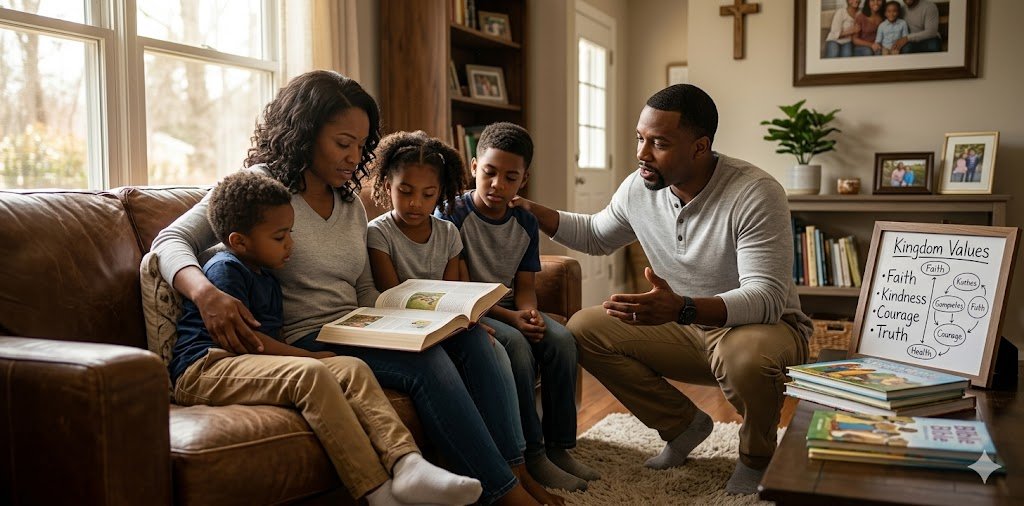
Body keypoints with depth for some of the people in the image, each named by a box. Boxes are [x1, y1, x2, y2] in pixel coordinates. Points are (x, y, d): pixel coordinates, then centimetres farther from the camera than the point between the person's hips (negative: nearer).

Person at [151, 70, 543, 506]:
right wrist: (206, 293, -31)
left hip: (355, 335, 7)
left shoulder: (351, 203, 17)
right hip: (305, 341, -6)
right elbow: (170, 241, -8)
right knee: (426, 363, -29)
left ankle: (514, 469, -16)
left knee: (468, 335, -17)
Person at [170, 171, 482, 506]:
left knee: (352, 368, -12)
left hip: (254, 367, 9)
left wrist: (306, 359, 2)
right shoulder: (225, 268, -6)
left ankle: (406, 463, -32)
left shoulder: (265, 278, 25)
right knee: (311, 374, -33)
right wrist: (310, 357, -9)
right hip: (205, 369, -9)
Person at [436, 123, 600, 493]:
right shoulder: (453, 215, -10)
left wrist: (530, 312, -19)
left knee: (561, 339, -21)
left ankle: (558, 446, -10)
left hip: (512, 310, 5)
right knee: (515, 344, -32)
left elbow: (524, 285, 5)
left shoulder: (526, 223, 7)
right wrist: (509, 318, -23)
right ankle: (531, 453, -22)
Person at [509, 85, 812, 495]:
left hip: (765, 326, -6)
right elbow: (596, 236, 14)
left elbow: (767, 297, -32)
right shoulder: (639, 188, -7)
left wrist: (681, 308, -50)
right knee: (583, 328, -8)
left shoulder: (755, 194, -26)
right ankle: (683, 423, 8)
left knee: (745, 354, -41)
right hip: (686, 327, 6)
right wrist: (532, 211, -2)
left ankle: (757, 457, -4)